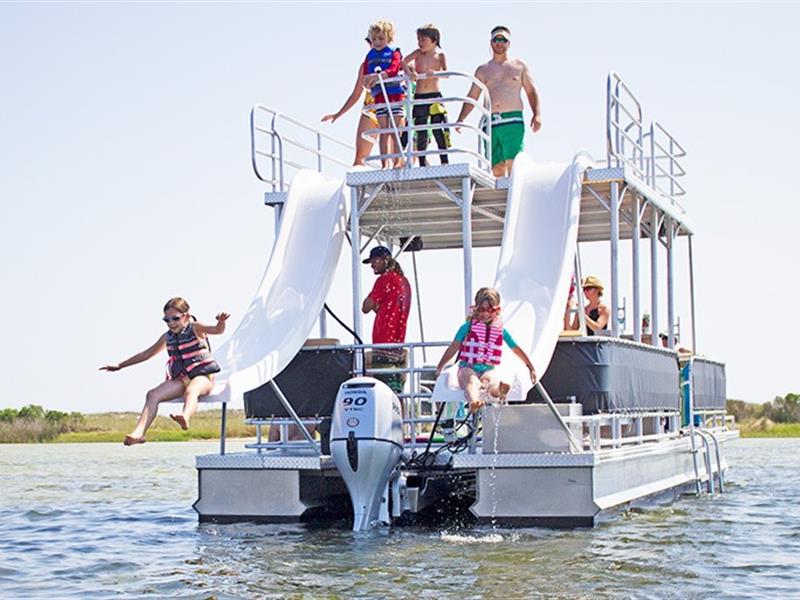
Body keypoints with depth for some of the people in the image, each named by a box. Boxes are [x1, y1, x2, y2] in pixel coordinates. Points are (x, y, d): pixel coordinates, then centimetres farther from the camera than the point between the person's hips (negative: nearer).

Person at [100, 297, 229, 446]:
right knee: (153, 394, -17)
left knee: (191, 391, -40)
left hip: (203, 376, -6)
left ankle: (185, 417, -70)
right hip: (180, 379, 6)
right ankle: (139, 432, -29)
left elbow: (217, 330, -20)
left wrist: (221, 322, -45)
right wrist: (120, 365, 30)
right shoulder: (167, 337, 14)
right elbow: (147, 353, 26)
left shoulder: (195, 328, -3)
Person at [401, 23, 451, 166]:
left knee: (439, 131, -7)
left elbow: (446, 73, -13)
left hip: (435, 97, -3)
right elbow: (403, 62, -7)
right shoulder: (418, 53, 5)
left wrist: (435, 73, -32)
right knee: (420, 134, 5)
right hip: (419, 97, 3)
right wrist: (409, 72, -25)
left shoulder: (439, 55, -1)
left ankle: (444, 162, -2)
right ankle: (422, 164, 13)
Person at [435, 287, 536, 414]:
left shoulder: (501, 331, 12)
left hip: (488, 370, 2)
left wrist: (531, 368, 26)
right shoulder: (468, 327, 6)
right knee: (472, 381, -38)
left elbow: (517, 350, 22)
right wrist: (440, 367, 7)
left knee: (491, 380, -36)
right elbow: (453, 348, 9)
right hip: (468, 368, -2)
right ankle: (474, 401, -72)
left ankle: (497, 390, -74)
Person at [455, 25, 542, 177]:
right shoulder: (482, 70, 19)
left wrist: (537, 114, -6)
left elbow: (531, 92, 10)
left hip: (513, 121, -3)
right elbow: (472, 97, 18)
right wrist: (460, 119, 6)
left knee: (513, 163, -18)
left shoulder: (519, 65, 13)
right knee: (496, 167, -2)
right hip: (490, 123, 3)